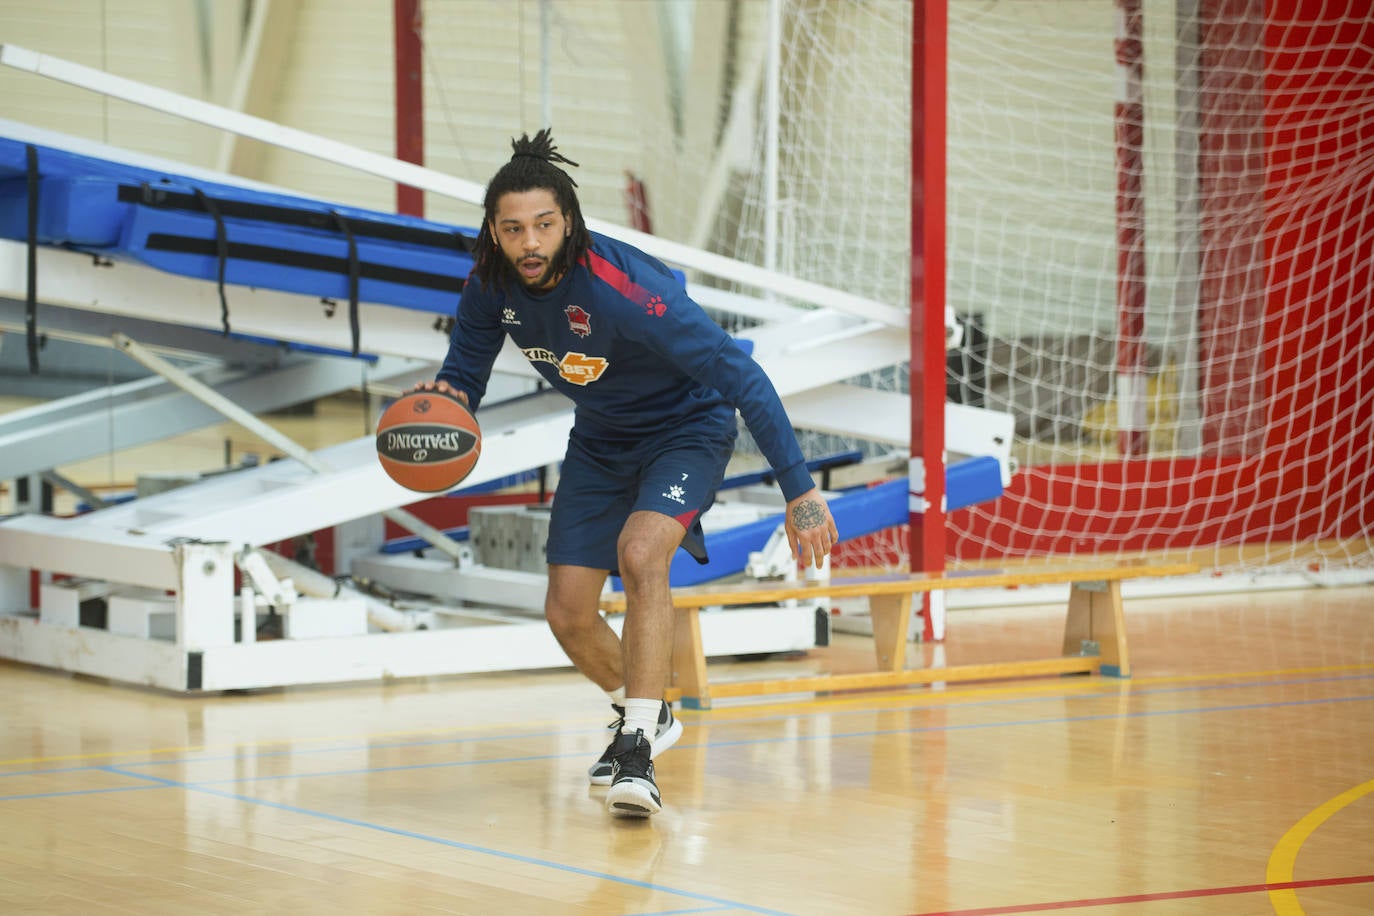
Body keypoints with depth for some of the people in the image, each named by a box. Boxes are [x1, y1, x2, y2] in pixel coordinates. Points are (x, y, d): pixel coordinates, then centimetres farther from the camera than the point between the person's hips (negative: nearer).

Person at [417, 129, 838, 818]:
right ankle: (646, 714, 35)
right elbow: (464, 372, 1)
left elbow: (741, 375, -35)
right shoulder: (491, 283, -17)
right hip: (598, 442, 6)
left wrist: (799, 489, -38)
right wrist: (444, 404, -25)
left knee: (639, 553, -34)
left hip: (686, 430, -6)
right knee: (568, 615, 5)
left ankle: (637, 752, -31)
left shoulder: (622, 289, -36)